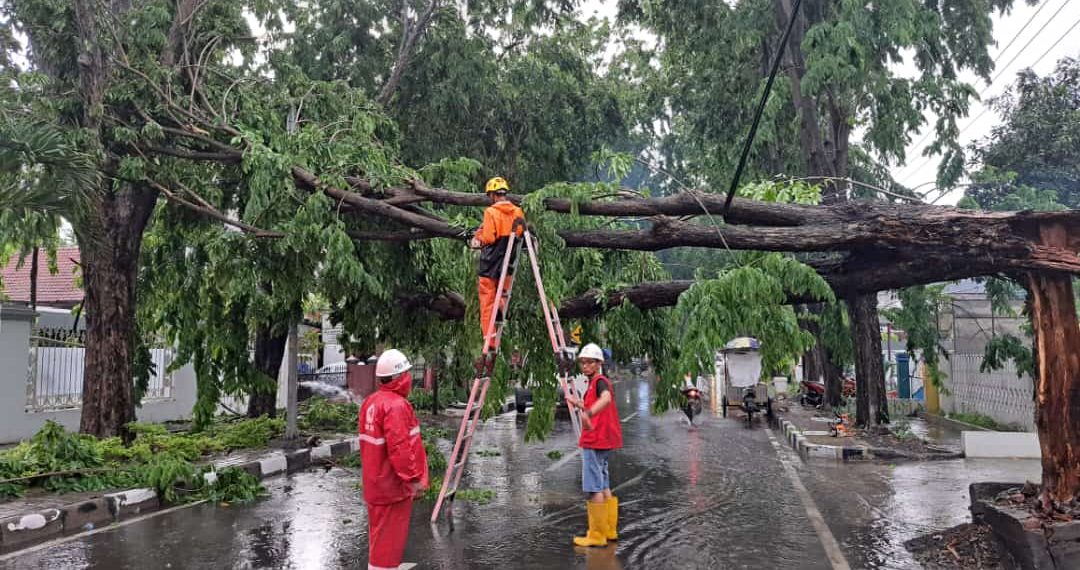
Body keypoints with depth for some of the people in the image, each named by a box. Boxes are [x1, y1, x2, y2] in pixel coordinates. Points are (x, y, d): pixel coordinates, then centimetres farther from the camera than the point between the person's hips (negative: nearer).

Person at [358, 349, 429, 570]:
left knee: (380, 533, 20)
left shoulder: (370, 402, 8)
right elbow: (400, 448, -26)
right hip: (394, 485, -9)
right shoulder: (396, 405, -22)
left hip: (376, 483, 9)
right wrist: (413, 478, -19)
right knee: (389, 536, 0)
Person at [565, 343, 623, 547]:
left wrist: (588, 413, -51)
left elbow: (606, 398, -37)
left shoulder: (599, 381, -13)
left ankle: (597, 536, -3)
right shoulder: (597, 382, 17)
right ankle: (609, 531, 23)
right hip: (603, 441, 10)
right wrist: (578, 404, 31)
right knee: (604, 486, 16)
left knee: (594, 489, -7)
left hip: (594, 441, -10)